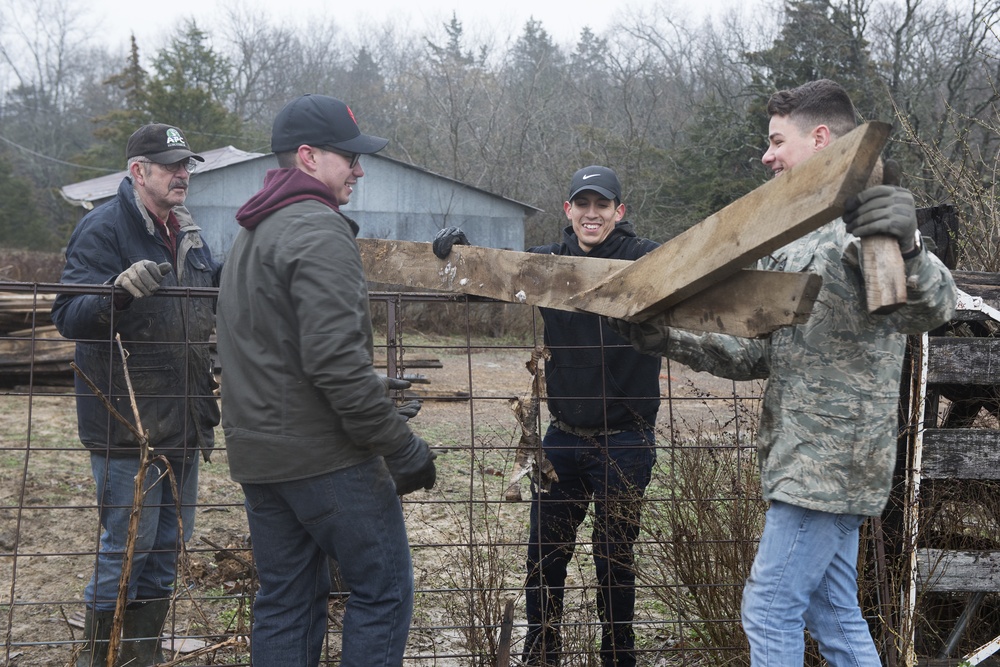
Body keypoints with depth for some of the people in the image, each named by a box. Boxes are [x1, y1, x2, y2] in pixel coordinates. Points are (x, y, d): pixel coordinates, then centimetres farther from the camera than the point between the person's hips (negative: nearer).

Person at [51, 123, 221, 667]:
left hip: (183, 417, 8)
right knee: (129, 540, -4)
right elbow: (68, 317, -18)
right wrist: (119, 290, -36)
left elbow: (209, 310, 27)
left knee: (169, 539, 14)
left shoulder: (188, 235, 13)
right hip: (126, 420, -8)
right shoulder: (103, 228, -11)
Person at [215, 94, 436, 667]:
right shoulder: (321, 232, -14)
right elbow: (336, 360, -23)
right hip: (324, 455, -9)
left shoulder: (251, 236, 18)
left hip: (258, 452, 9)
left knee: (286, 600, 13)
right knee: (384, 588, 0)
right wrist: (403, 448, -17)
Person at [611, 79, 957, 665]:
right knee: (835, 616, 14)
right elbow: (760, 355, 18)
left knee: (770, 611, -4)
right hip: (819, 463, 10)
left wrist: (908, 249, -53)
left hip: (826, 466, -9)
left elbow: (933, 308, -31)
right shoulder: (798, 241, 17)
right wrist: (668, 342, 8)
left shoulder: (863, 225, -13)